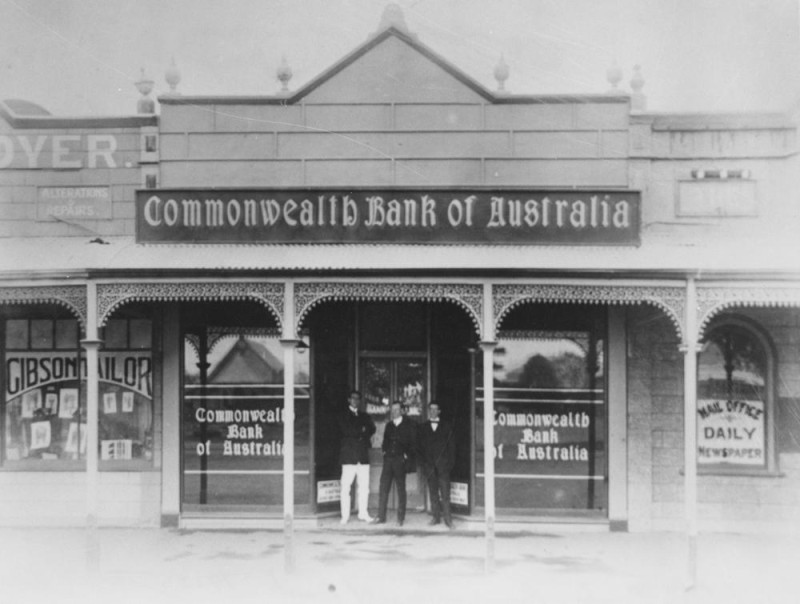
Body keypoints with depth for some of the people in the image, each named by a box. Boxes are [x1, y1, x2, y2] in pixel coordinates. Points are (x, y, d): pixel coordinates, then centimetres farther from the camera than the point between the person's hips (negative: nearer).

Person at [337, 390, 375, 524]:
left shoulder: (364, 416, 21)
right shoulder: (343, 416, 8)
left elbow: (372, 429, 5)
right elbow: (346, 430, -8)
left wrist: (356, 432, -7)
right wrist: (361, 430, -4)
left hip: (363, 456, 4)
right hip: (348, 455, -4)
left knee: (364, 486, 1)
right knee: (346, 487, -6)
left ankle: (363, 513, 8)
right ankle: (345, 516, -3)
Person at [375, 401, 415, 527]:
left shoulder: (408, 424, 3)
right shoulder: (389, 425, 16)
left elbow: (412, 442, 0)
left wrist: (407, 456, -9)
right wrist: (384, 449, 3)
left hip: (400, 460, -4)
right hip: (388, 459, 4)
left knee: (401, 489, 0)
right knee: (384, 487, -2)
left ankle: (400, 518, 5)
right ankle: (381, 516, 0)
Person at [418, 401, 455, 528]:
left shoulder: (446, 427, 9)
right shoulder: (423, 428, 13)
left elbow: (451, 446, 6)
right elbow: (420, 446, 10)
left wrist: (451, 462, -2)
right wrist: (423, 460, -1)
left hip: (443, 464, -2)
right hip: (429, 464, 2)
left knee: (445, 491, -8)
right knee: (433, 492, 3)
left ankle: (448, 518, -6)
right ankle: (436, 517, 8)